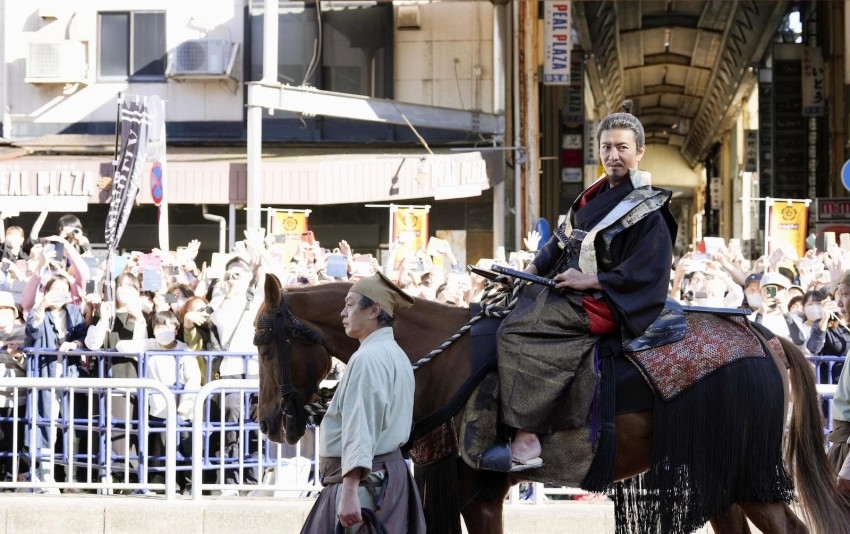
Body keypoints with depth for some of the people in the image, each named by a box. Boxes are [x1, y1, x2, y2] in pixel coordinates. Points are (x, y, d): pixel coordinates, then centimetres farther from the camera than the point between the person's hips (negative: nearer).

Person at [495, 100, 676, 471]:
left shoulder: (648, 210, -8)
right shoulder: (596, 195, 16)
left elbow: (646, 272, -15)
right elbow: (563, 239, 23)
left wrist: (590, 281, -18)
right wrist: (535, 268, 7)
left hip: (601, 303, -9)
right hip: (565, 287, 9)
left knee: (516, 331, -26)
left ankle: (525, 440, -30)